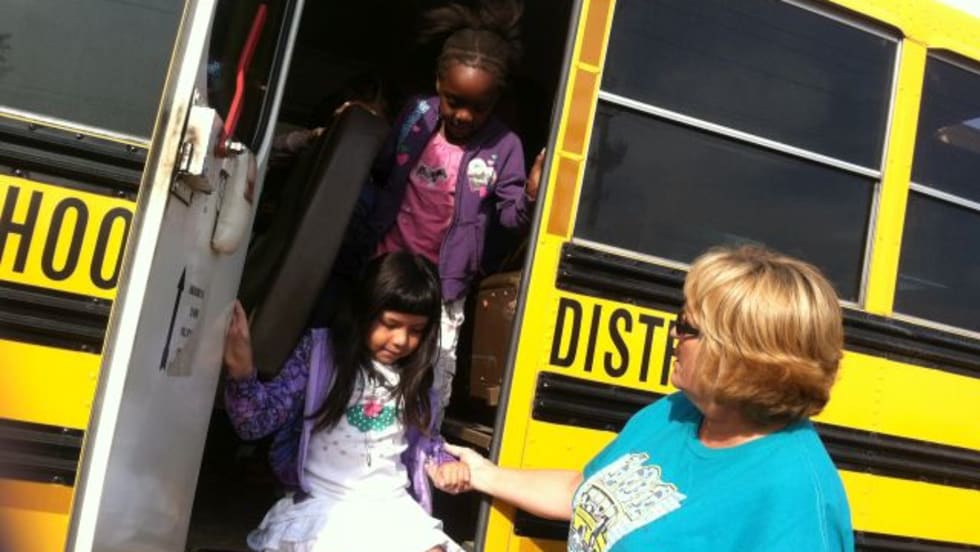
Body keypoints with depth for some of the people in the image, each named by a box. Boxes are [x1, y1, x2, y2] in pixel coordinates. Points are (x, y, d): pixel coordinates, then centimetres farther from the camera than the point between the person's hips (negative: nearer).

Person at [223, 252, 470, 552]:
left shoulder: (415, 375, 8)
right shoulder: (320, 350, -3)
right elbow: (259, 421, -9)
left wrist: (444, 463, 2)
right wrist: (242, 373, -27)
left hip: (391, 504, 4)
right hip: (324, 503, -4)